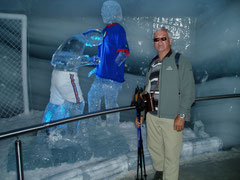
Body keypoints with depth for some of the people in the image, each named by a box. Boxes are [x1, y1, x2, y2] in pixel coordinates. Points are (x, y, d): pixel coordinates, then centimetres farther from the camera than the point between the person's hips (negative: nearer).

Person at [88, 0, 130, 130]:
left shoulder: (118, 30, -11)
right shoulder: (106, 30, 16)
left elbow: (124, 52, -16)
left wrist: (114, 66, -20)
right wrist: (97, 68, 23)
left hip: (112, 76, -9)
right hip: (101, 75, 10)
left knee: (110, 102, -1)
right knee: (93, 96, 16)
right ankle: (94, 125, 31)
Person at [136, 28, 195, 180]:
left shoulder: (180, 61, -4)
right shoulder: (153, 64, 15)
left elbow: (188, 91, -10)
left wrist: (182, 116, -16)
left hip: (172, 117, -6)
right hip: (152, 115, 6)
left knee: (171, 153, 0)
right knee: (154, 148, 18)